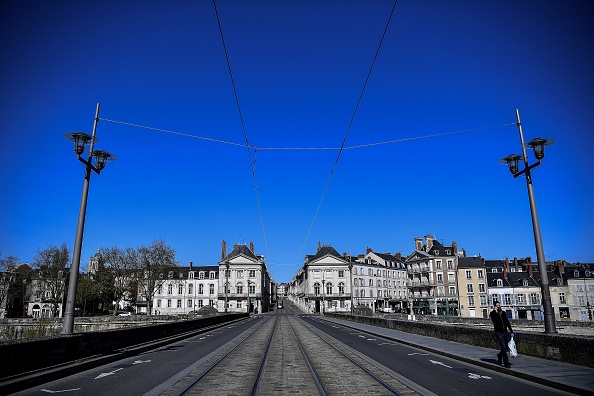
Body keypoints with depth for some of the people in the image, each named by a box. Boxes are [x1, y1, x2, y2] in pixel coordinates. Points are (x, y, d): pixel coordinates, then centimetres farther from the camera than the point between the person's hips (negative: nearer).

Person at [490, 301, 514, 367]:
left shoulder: (503, 313, 11)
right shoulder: (493, 313, -3)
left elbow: (507, 322, 15)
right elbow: (495, 321, -19)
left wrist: (511, 331, 12)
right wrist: (496, 313, -19)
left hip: (505, 332, 5)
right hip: (498, 332, -5)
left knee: (507, 347, 5)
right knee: (504, 347, -11)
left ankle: (499, 355, 32)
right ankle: (506, 362, -2)